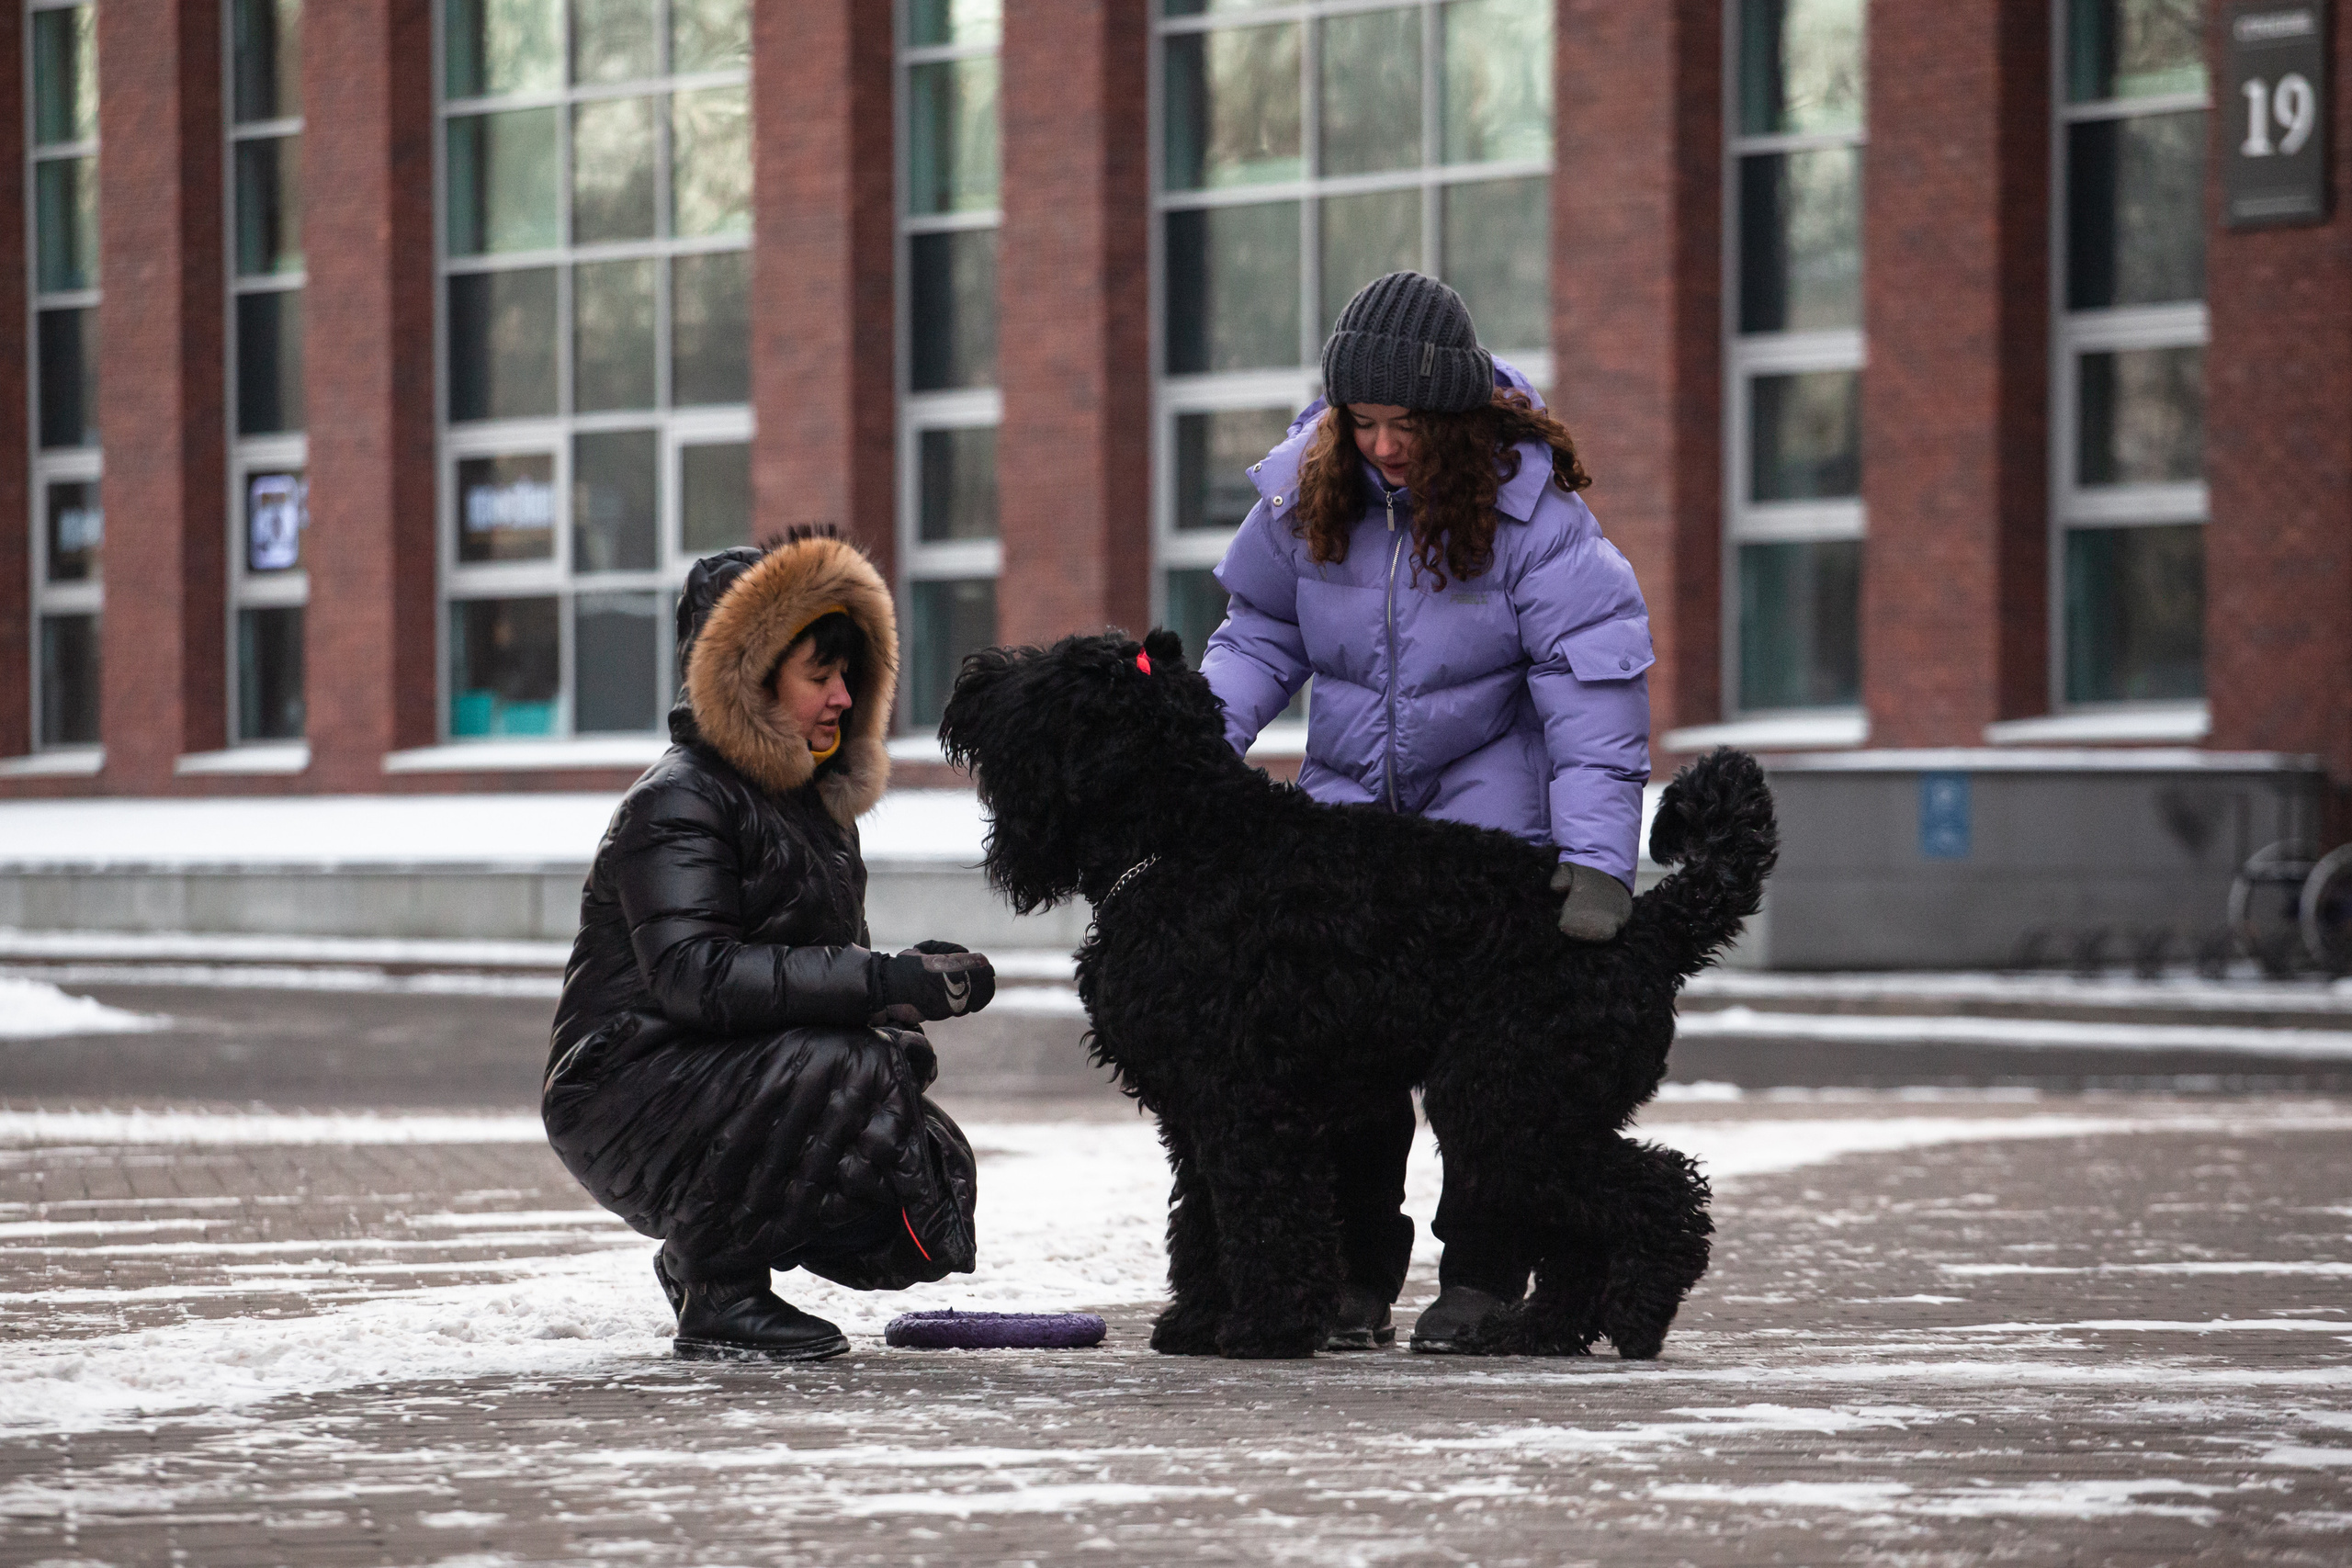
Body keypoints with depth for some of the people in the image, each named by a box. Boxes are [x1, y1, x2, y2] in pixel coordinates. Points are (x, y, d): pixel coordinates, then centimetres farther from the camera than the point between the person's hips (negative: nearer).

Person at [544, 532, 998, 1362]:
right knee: (847, 1073, -32)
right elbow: (692, 975, -27)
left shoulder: (817, 803, 16)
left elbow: (820, 972, 16)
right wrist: (884, 982, -31)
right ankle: (715, 1293, -14)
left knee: (932, 1172, -10)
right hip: (628, 1097, -9)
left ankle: (704, 1255, 12)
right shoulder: (677, 802, -13)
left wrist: (914, 982, -9)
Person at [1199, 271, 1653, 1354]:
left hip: (1492, 798, -3)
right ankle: (1354, 1275, 7)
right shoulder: (1308, 487, -10)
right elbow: (1261, 634, 4)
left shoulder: (1530, 505, -21)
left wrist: (1596, 858, -33)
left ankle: (1483, 1277, 4)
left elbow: (1593, 693, -25)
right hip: (1354, 797, 4)